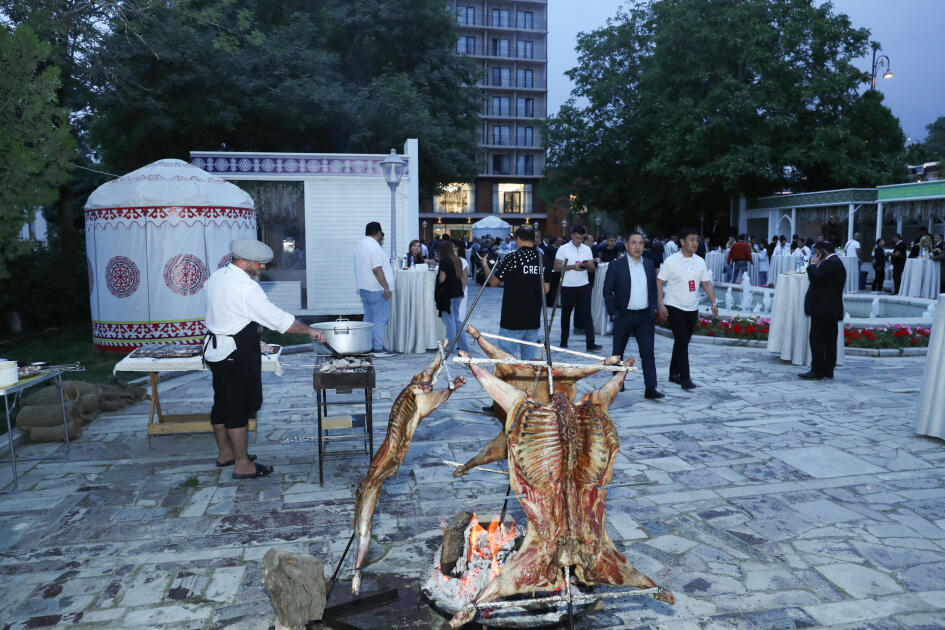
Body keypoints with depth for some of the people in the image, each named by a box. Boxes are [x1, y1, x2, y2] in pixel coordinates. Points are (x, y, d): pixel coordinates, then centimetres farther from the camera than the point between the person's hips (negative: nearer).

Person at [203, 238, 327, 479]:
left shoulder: (216, 276, 5)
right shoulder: (246, 288, -22)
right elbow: (279, 319, -21)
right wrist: (309, 331, -12)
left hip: (215, 349, 9)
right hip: (236, 354, -9)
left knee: (222, 405, 20)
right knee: (239, 409, 0)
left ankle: (224, 453, 35)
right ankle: (242, 465, 10)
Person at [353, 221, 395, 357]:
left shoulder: (359, 245, 15)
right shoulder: (374, 246, -15)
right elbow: (377, 269, -21)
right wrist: (386, 287, -20)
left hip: (363, 288, 10)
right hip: (376, 289, -10)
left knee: (369, 318, 13)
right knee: (380, 319, -6)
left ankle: (368, 347, 16)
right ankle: (378, 348, -6)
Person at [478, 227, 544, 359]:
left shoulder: (512, 258, -11)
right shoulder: (542, 258, 4)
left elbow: (493, 282, -4)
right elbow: (546, 289, 10)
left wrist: (485, 265, 12)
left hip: (513, 318, -5)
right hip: (534, 318, 5)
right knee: (530, 358, 11)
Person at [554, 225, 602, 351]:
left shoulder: (587, 249, 9)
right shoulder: (563, 249, -1)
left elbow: (592, 268, 9)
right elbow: (556, 267, -7)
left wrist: (586, 265, -14)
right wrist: (572, 267, -18)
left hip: (583, 286, 2)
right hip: (567, 287, -2)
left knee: (587, 313, -6)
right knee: (566, 314, 10)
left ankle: (590, 343, -9)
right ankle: (564, 341, 23)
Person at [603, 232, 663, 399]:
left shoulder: (649, 264, 7)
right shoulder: (616, 266, -5)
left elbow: (653, 289, 15)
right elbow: (607, 291, -3)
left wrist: (653, 310, 7)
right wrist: (613, 313, -7)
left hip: (645, 317, 2)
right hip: (623, 316, -2)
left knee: (648, 352, -4)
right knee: (618, 351, 12)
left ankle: (650, 388, -4)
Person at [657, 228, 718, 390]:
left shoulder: (700, 262, 7)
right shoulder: (671, 261, -8)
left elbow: (707, 283, 10)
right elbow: (659, 282, -7)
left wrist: (713, 302, -2)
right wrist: (661, 305, -15)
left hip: (692, 309, 5)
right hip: (675, 308, -5)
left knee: (682, 343, 13)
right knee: (681, 343, -10)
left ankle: (674, 373, 26)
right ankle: (685, 379, -6)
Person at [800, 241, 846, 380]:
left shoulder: (830, 263, -14)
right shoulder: (836, 262, 19)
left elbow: (815, 277, -22)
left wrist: (813, 264, -7)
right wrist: (816, 265, 11)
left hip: (823, 309, -11)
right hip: (831, 309, 11)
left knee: (817, 339, -8)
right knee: (829, 340, 11)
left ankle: (817, 371, -6)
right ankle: (828, 370, 15)